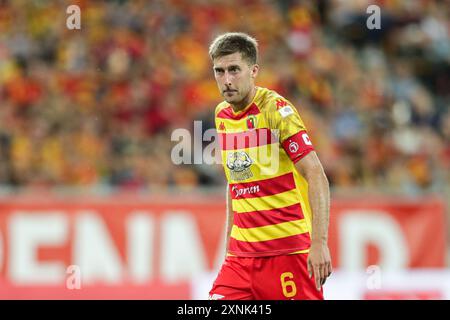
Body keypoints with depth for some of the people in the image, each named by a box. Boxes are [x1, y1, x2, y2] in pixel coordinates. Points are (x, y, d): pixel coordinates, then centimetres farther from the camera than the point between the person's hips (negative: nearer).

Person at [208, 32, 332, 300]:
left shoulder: (277, 110, -11)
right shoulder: (221, 115, 10)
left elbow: (317, 177, -16)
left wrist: (319, 242, -25)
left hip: (289, 251, -6)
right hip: (241, 253, 6)